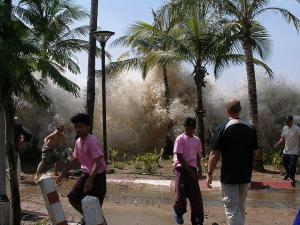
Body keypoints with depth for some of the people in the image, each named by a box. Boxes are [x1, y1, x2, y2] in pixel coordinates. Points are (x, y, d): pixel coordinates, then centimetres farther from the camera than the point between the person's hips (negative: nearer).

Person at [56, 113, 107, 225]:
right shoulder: (78, 142, 3)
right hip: (86, 174, 8)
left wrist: (90, 180, -36)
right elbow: (74, 160, 17)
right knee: (73, 197, 6)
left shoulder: (91, 141, -23)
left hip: (98, 175, -8)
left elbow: (98, 162, -29)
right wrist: (63, 173, 18)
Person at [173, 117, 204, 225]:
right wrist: (190, 171, -15)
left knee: (196, 197, 1)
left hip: (192, 170, 5)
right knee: (181, 195, -2)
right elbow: (179, 157, -13)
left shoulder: (197, 140, 11)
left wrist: (197, 170, 5)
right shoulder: (180, 139, -8)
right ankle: (178, 213, 27)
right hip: (182, 169, -5)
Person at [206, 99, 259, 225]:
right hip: (245, 175, 5)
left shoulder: (222, 128, -13)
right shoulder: (250, 128, 1)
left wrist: (209, 174, -6)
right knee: (240, 207, 20)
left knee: (232, 209, -1)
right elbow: (256, 152, 7)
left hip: (229, 176, -5)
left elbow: (214, 154, -14)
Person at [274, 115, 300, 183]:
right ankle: (287, 173, 46)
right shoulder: (284, 128, 5)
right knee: (284, 163, 18)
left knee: (292, 165, -7)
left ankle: (292, 178, 12)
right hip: (286, 150, 6)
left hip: (294, 151, -6)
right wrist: (278, 144, -1)